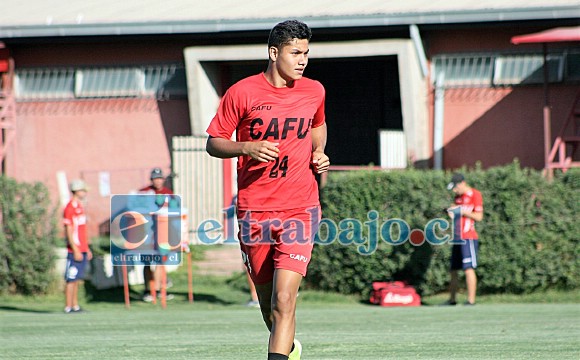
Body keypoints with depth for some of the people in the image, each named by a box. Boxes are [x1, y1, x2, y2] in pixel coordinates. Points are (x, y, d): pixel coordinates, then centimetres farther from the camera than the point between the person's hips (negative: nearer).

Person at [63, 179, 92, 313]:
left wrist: (87, 249, 20)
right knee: (71, 279, -6)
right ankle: (68, 307, -5)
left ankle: (75, 306, 13)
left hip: (82, 250, 9)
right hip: (75, 250, -9)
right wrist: (76, 250, -19)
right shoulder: (70, 208, -12)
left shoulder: (80, 207, 16)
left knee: (77, 278, 10)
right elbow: (69, 231, -15)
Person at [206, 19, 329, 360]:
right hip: (254, 210, 0)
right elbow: (213, 143, 0)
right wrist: (247, 147, -19)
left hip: (300, 208, 0)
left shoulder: (314, 91, 4)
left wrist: (319, 153, 6)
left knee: (284, 299, -17)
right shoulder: (242, 93, -5)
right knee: (267, 300, 13)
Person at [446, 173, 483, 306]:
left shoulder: (475, 195, -7)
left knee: (469, 268, -12)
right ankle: (452, 299, 18)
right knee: (453, 270, 11)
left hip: (468, 238, -8)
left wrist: (462, 211, -16)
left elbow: (479, 216, -11)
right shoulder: (458, 196, 16)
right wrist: (452, 211, 3)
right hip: (457, 238, 8)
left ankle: (471, 300, -13)